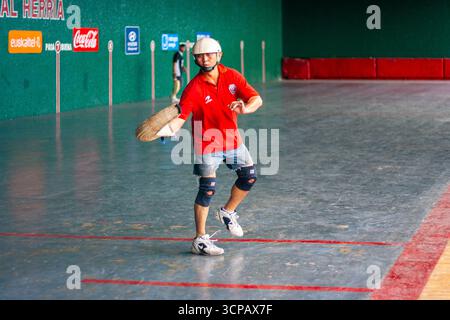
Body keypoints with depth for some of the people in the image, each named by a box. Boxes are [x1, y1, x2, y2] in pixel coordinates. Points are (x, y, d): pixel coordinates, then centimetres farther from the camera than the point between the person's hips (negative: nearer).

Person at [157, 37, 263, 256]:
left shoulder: (232, 76, -6)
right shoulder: (194, 88, -19)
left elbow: (257, 100, -10)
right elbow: (180, 118, -27)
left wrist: (245, 108, -33)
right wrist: (165, 130, -48)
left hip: (232, 138, 5)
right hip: (207, 143, -5)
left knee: (249, 176, 9)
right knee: (208, 189, -11)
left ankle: (227, 212, 34)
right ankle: (200, 240, -3)